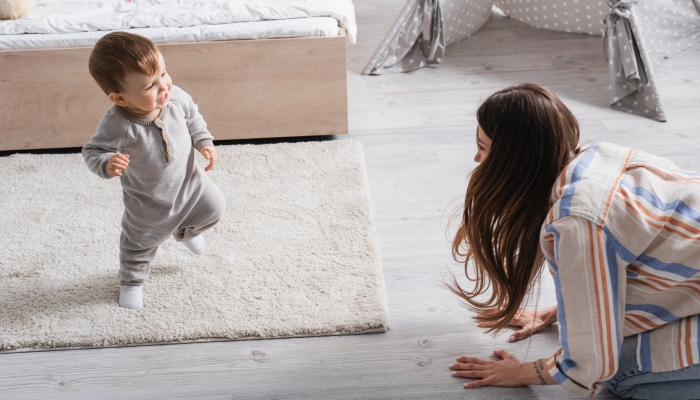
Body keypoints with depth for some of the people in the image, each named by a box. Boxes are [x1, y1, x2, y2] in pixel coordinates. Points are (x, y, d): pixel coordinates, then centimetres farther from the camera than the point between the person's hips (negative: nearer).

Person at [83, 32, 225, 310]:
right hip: (148, 201, -4)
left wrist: (204, 142, -7)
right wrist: (107, 163, -50)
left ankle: (185, 231, 56)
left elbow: (192, 118, -2)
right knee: (140, 243, 16)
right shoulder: (118, 125, -39)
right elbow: (93, 151, -29)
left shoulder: (176, 97, -24)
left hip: (188, 179, 4)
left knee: (213, 208, 22)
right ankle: (131, 281, 47)